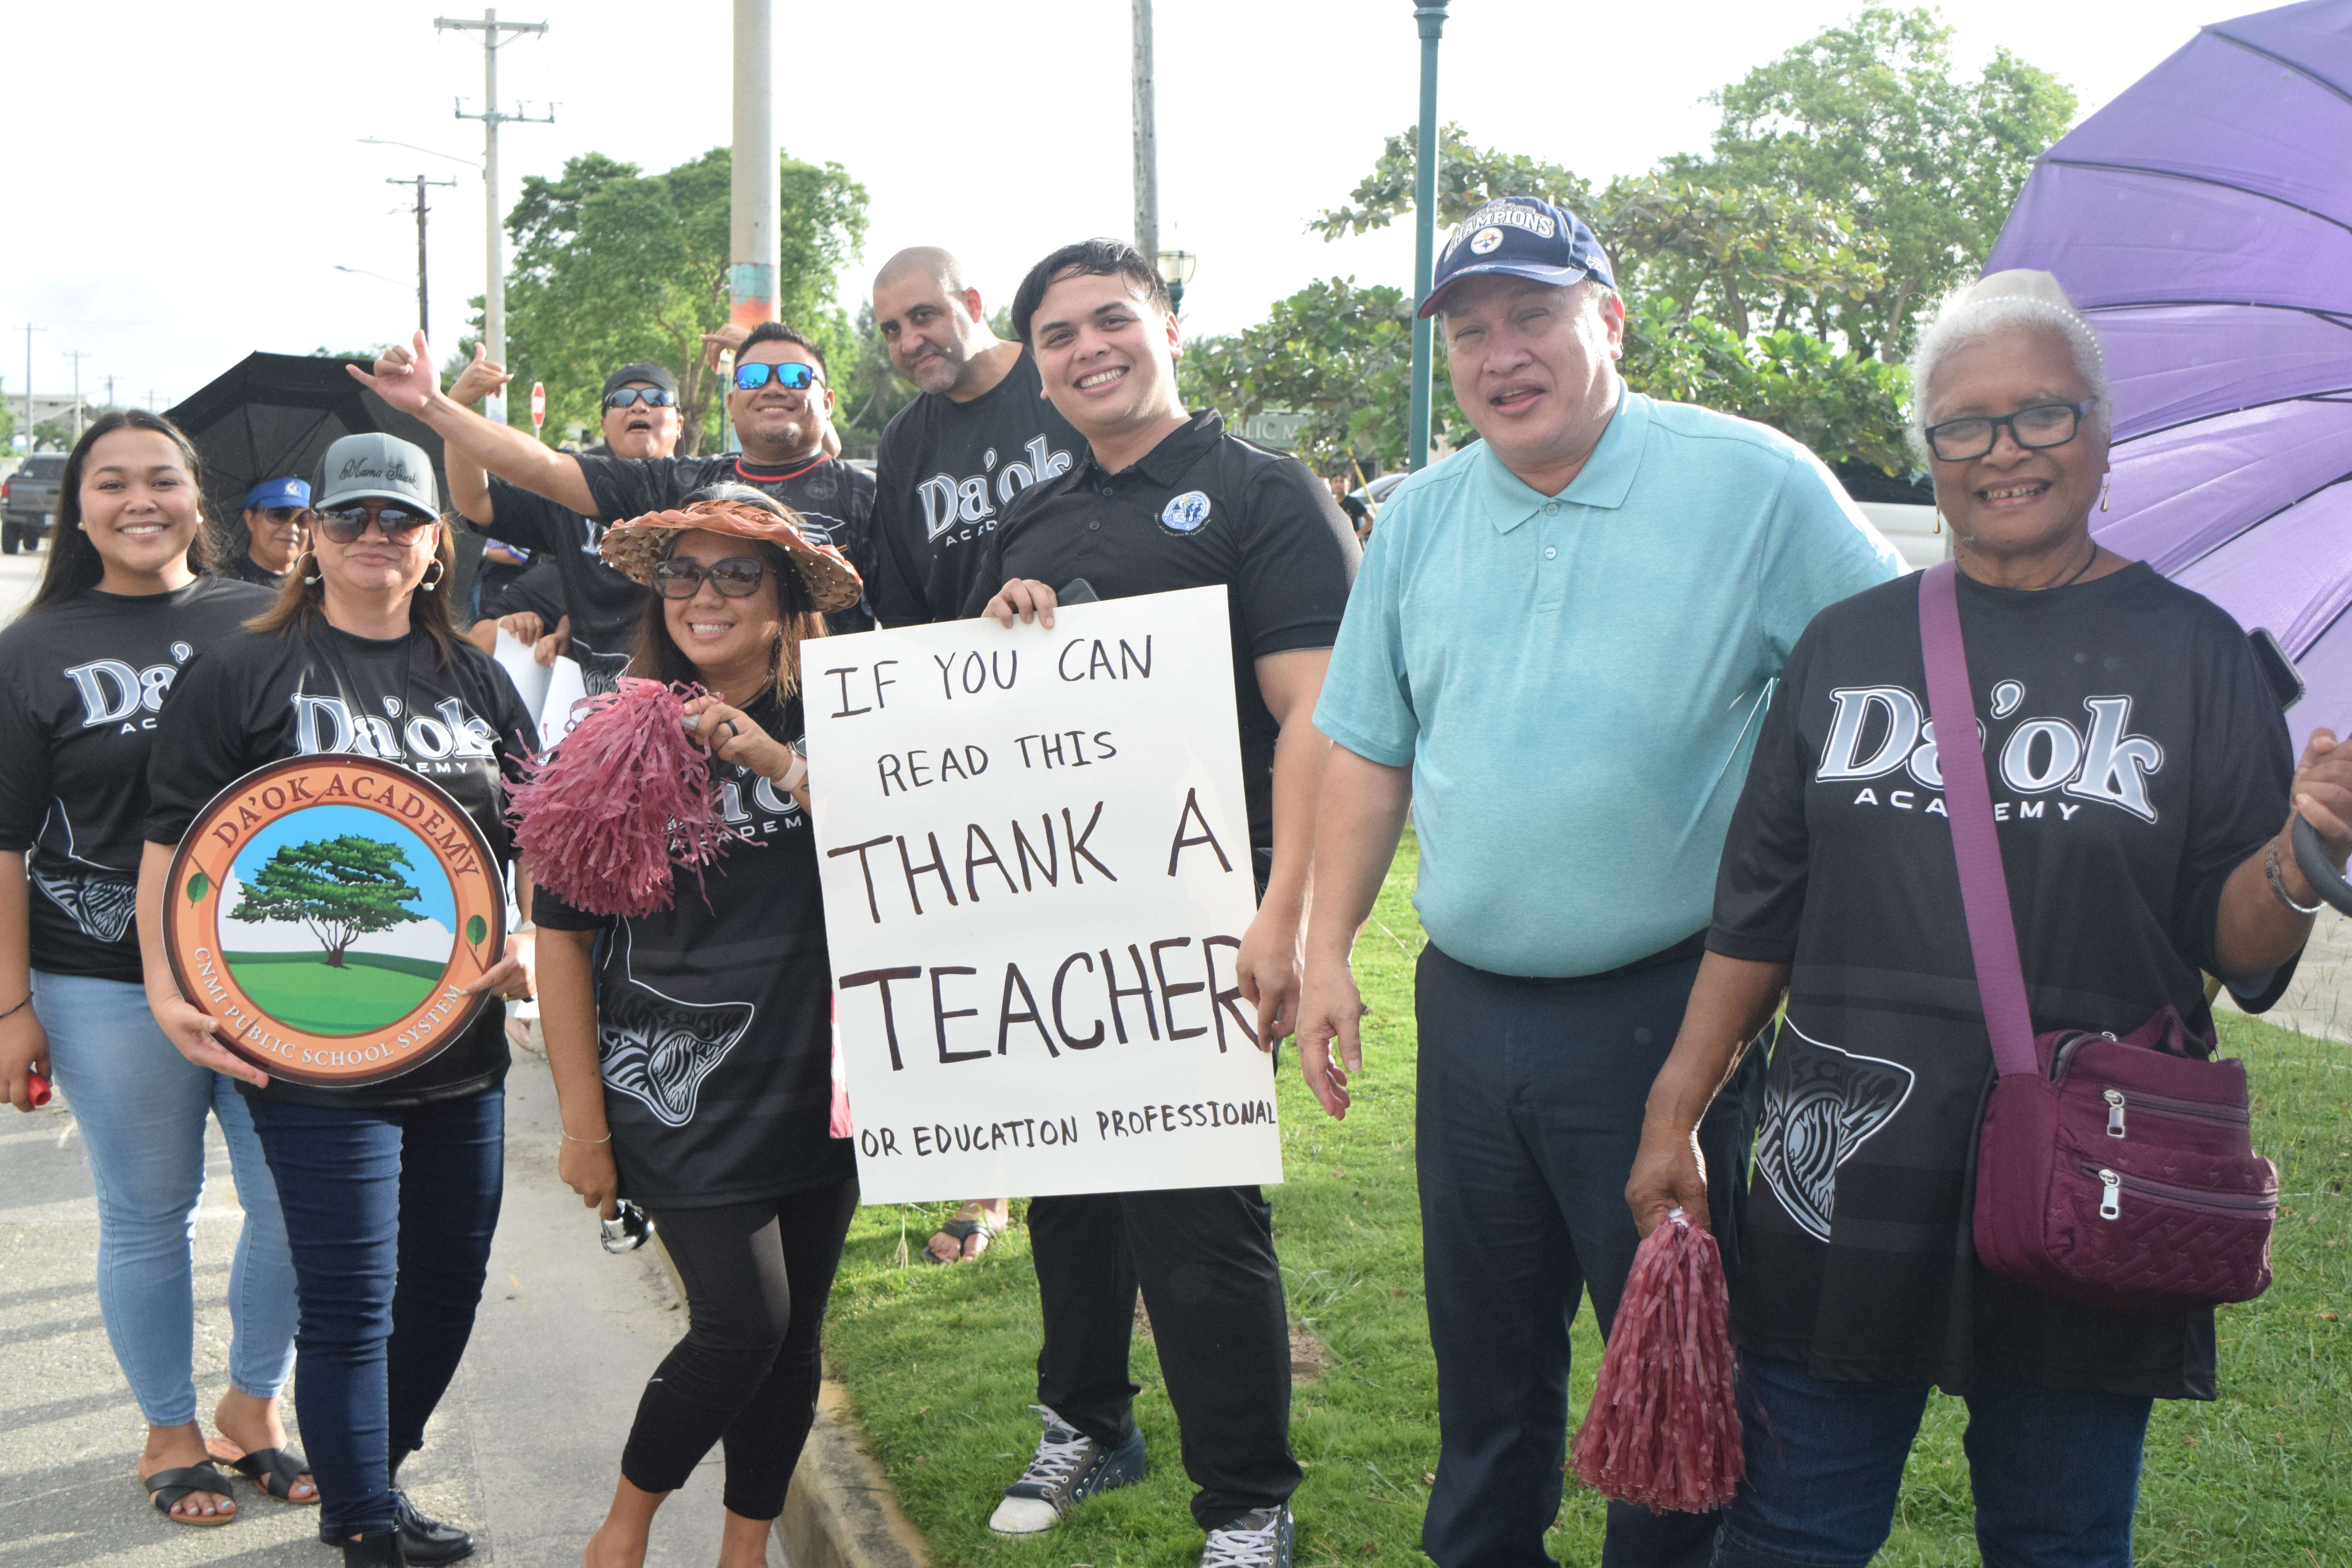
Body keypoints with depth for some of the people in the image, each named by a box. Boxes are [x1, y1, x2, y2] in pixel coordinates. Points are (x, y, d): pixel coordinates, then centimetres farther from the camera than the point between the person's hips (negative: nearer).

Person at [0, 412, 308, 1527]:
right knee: (148, 1215, 8)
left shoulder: (264, 624, 5)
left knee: (299, 1201, 4)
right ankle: (170, 1433, 27)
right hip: (108, 985, -2)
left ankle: (253, 1408, 27)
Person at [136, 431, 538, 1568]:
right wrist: (168, 984, -16)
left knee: (449, 1283, 14)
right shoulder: (242, 673, -1)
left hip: (462, 1040, 5)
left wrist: (533, 940, -2)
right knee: (351, 1301, -2)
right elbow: (173, 841, -4)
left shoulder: (476, 681, 12)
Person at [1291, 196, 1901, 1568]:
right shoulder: (1421, 517, 7)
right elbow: (1371, 749, 12)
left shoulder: (1753, 487, -9)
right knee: (1484, 1343, 19)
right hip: (1467, 1008, 5)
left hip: (1664, 1011, -4)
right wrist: (1330, 950, 6)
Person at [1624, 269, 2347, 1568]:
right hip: (1846, 1186, 2)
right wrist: (1672, 1116, 9)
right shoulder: (1848, 644, 8)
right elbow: (1759, 909, 11)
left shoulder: (2191, 653, 1)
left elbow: (2242, 955, -1)